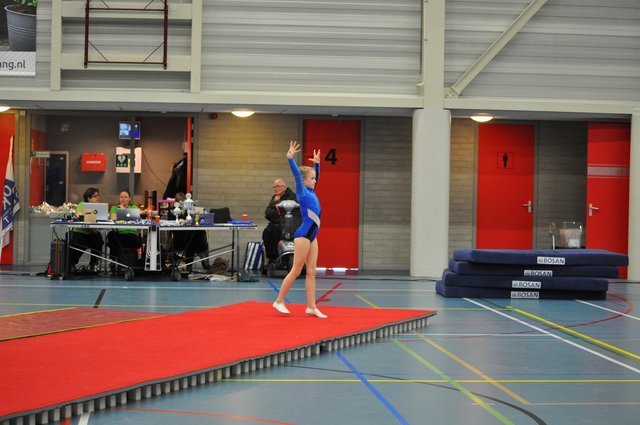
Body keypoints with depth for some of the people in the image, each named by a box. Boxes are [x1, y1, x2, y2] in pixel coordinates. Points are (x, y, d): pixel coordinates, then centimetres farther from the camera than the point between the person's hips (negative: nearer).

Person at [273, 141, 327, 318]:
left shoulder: (311, 192, 13)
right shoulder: (302, 192, -8)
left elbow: (315, 175, 30)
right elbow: (296, 174, -21)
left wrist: (316, 162, 34)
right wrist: (290, 158, -30)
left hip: (312, 236, 8)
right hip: (303, 235, -8)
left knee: (311, 272, 5)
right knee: (296, 271, -4)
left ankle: (311, 306, 5)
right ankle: (279, 301, 5)